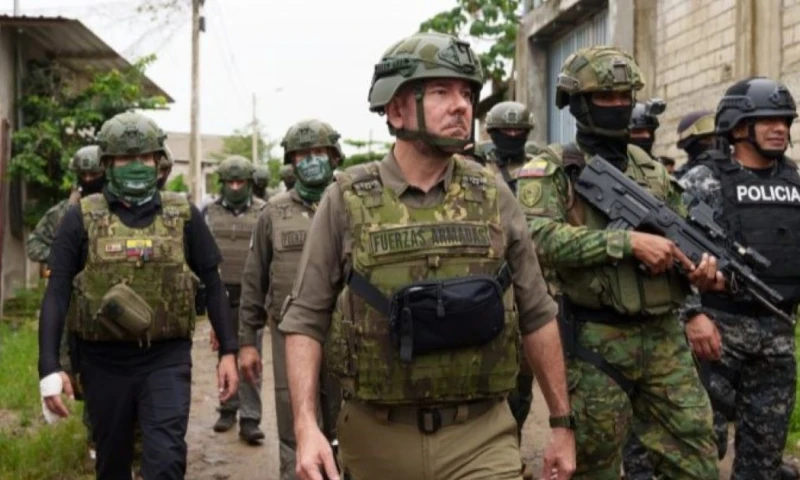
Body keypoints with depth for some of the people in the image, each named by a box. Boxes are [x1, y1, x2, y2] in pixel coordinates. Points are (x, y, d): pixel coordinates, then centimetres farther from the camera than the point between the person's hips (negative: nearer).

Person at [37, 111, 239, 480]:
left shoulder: (184, 215, 2)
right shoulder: (81, 217, -1)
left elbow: (212, 284, 8)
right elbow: (56, 294, -4)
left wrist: (228, 351, 3)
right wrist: (49, 367, -13)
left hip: (167, 359, -1)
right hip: (104, 362, 1)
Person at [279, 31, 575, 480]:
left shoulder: (493, 196, 1)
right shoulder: (348, 200, -3)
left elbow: (537, 315, 7)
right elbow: (307, 318, -2)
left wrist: (562, 423, 7)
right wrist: (306, 426, -13)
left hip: (482, 437, 1)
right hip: (378, 438, 0)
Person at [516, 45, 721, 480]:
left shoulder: (651, 168, 13)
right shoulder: (552, 169, -5)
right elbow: (539, 239, -21)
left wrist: (705, 261, -4)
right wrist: (628, 241, -25)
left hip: (665, 337, 5)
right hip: (596, 342, -5)